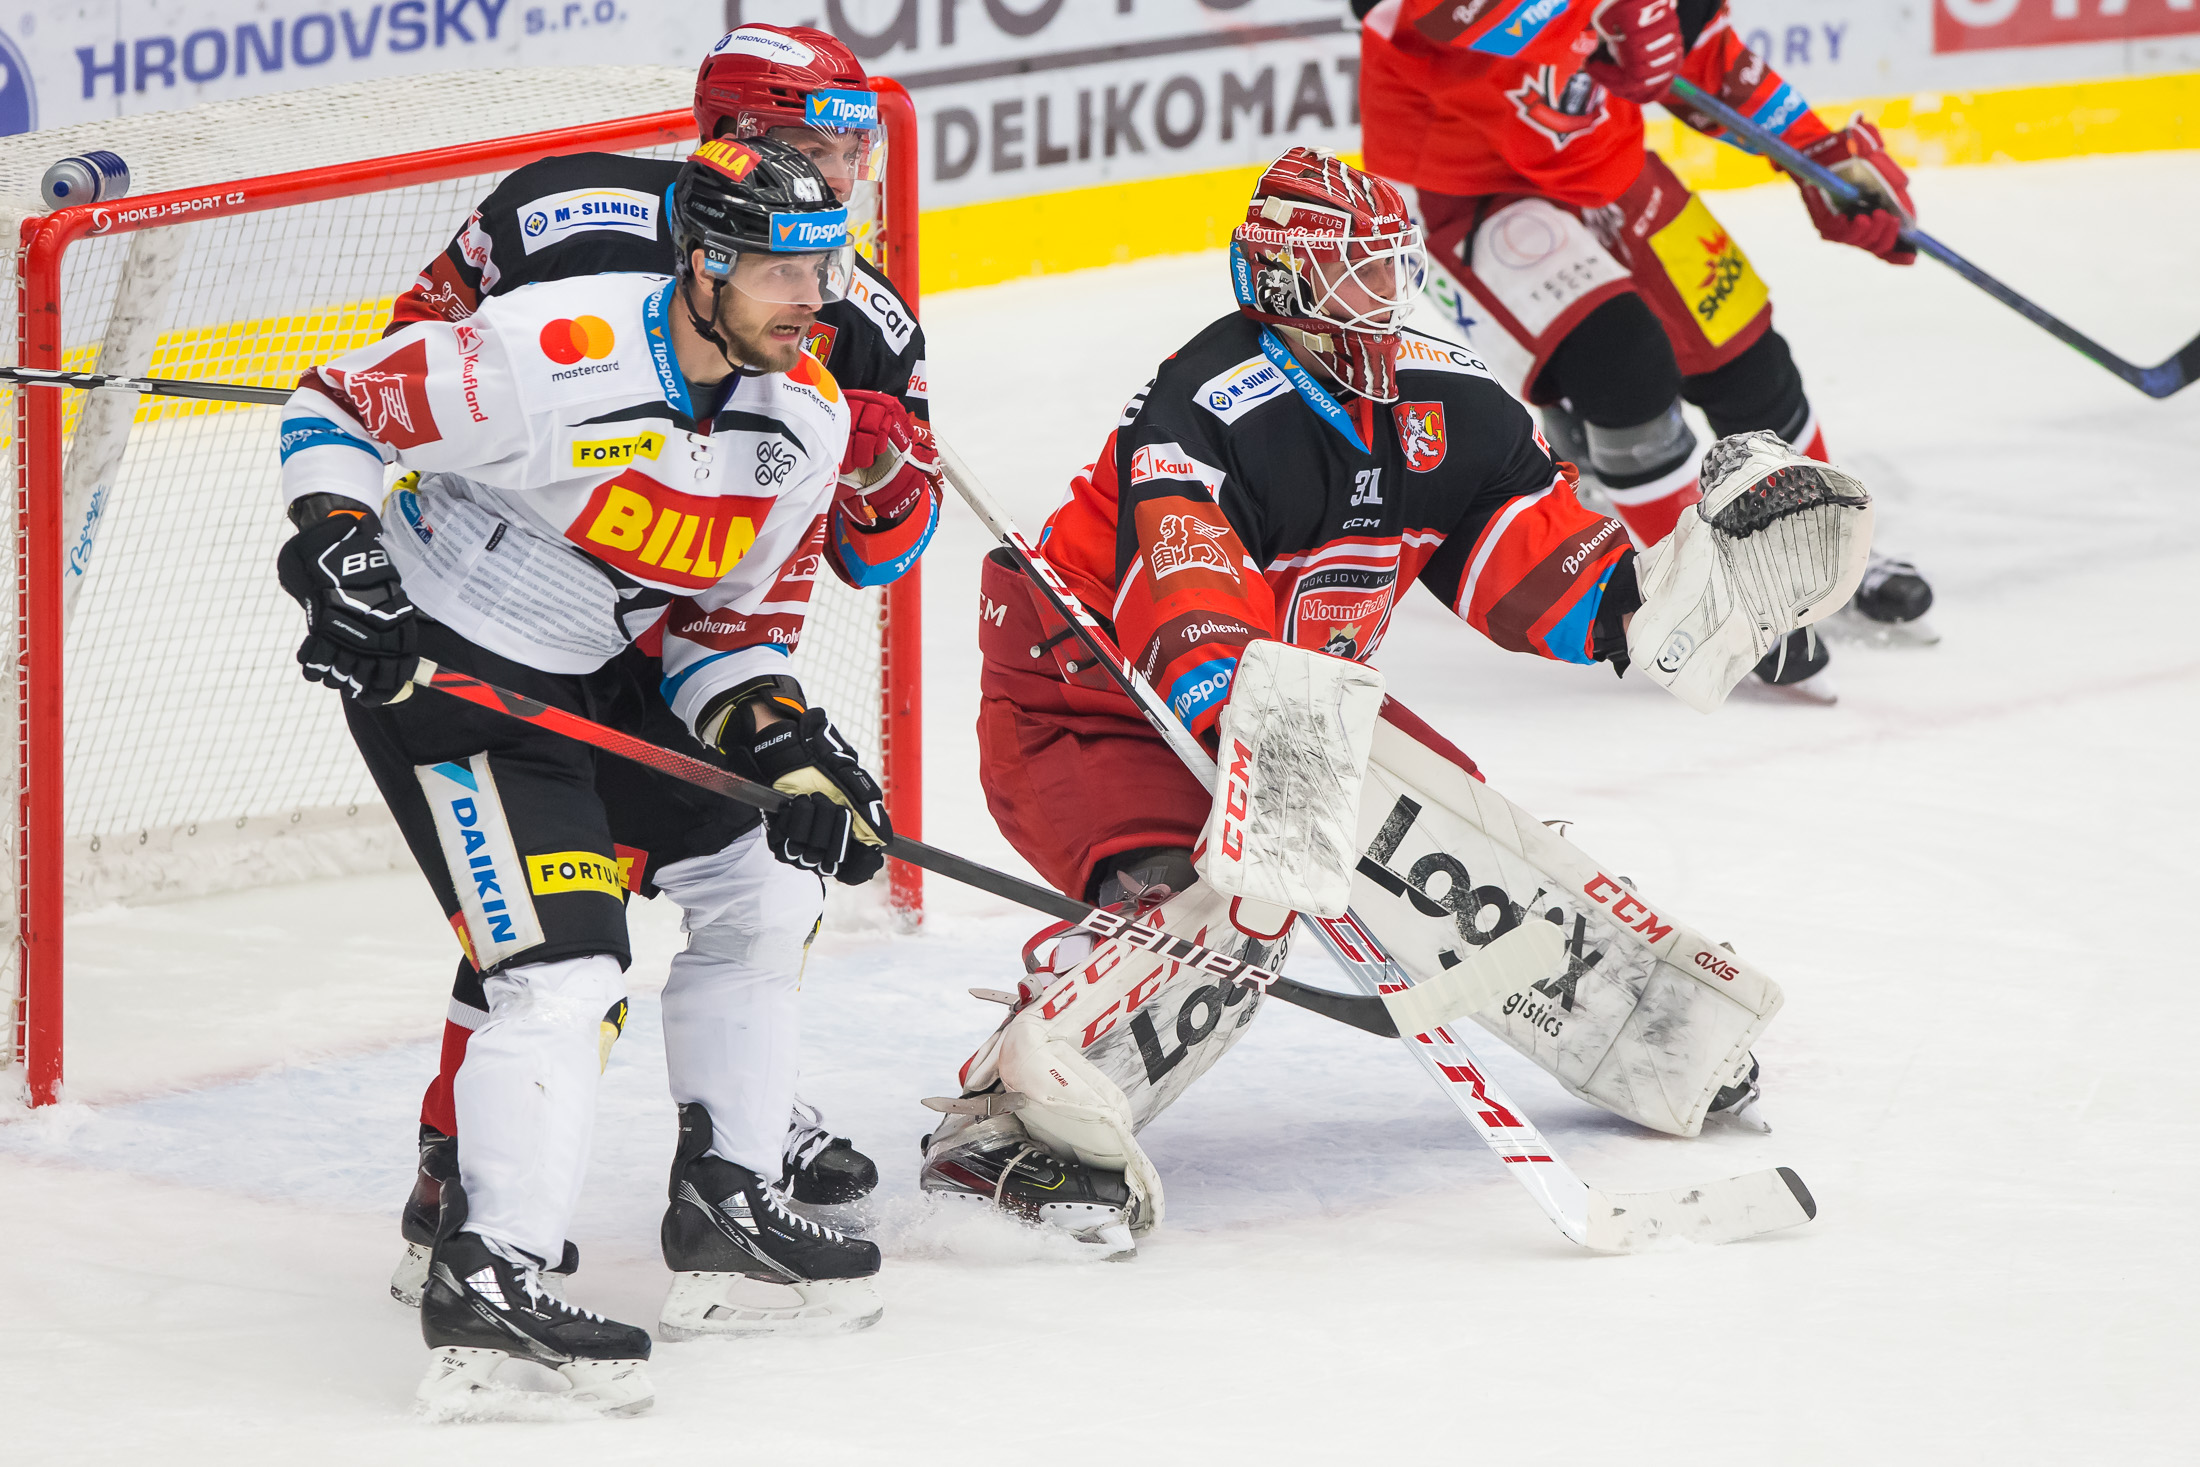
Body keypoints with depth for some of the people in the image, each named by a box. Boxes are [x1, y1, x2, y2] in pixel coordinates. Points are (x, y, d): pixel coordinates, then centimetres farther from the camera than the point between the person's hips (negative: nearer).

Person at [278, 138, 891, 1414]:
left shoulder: (808, 418, -3)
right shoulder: (555, 355, -26)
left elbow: (734, 620, 6)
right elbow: (337, 405, -14)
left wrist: (783, 743, -10)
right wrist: (339, 545, -25)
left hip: (598, 675, 9)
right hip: (438, 669, -9)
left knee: (766, 886, 12)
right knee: (566, 965, -19)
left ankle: (727, 1207, 24)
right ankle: (486, 1281, -16)